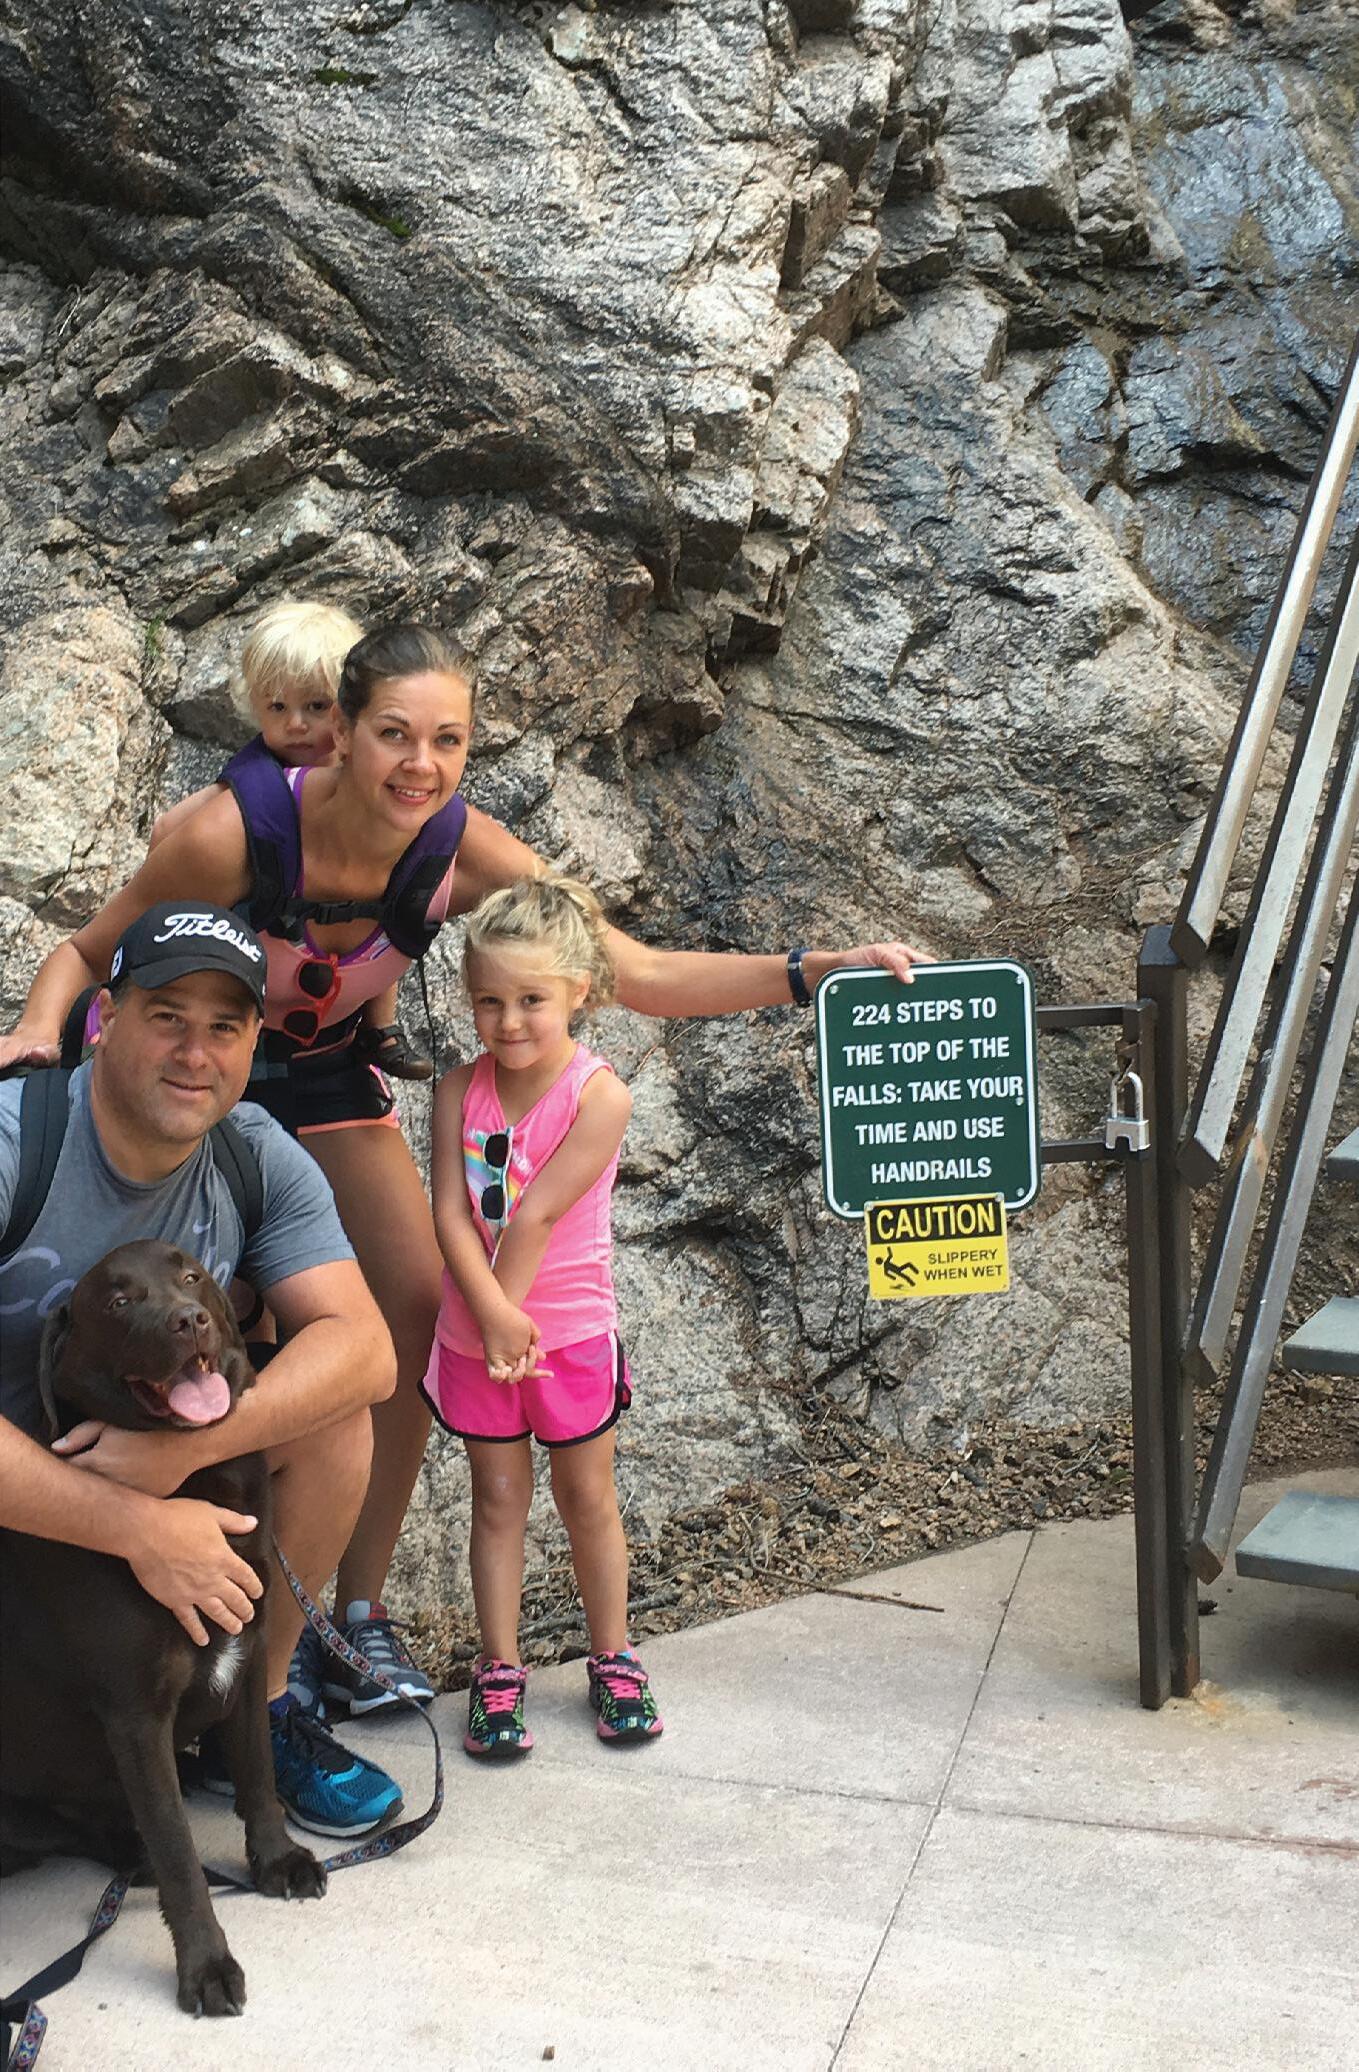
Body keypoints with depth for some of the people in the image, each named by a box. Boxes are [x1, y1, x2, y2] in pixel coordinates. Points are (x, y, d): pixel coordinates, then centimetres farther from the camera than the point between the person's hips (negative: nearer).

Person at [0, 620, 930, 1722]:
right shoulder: (235, 832, -33)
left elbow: (643, 974, -22)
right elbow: (88, 950, -16)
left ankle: (361, 1608, 13)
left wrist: (821, 968, -30)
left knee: (420, 1312, -4)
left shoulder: (465, 851, -23)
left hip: (322, 1073, 4)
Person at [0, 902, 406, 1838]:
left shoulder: (260, 1158, -10)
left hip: (166, 1476, 5)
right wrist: (135, 1524, -38)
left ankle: (254, 1709, -1)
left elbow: (365, 1349, -20)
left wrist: (180, 1448, -35)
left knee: (331, 1411, -19)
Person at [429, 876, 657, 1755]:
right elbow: (451, 1214, -12)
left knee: (588, 1495, 12)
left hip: (572, 1332, -2)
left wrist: (506, 1308, -14)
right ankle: (499, 1669, 22)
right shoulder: (460, 1090, -6)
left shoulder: (599, 1095, -17)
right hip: (476, 1332, 3)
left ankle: (612, 1657, 27)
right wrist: (494, 1316, -22)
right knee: (498, 1498, 12)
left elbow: (534, 1218, -18)